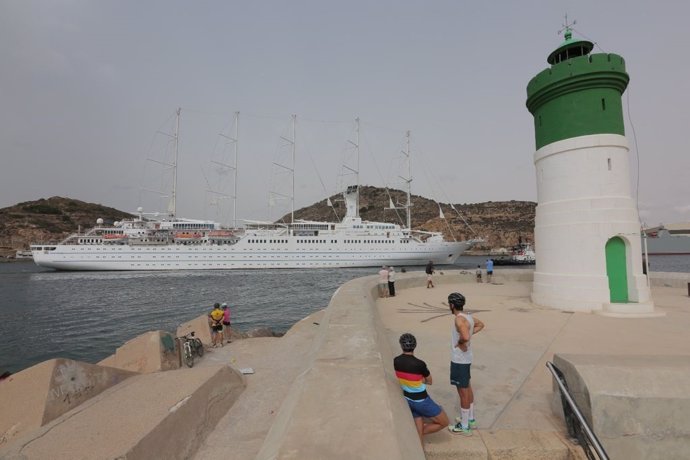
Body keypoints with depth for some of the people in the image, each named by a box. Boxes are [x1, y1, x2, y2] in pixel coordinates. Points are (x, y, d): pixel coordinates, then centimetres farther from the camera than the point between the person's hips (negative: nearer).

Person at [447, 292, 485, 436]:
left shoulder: (459, 319, -26)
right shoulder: (468, 316, 3)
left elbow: (465, 337, -41)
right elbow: (480, 325, 22)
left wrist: (460, 343, -21)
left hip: (459, 361, -10)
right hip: (465, 359, 10)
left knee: (463, 392, 3)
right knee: (467, 389, 22)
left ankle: (464, 427, 17)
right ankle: (470, 419, 38)